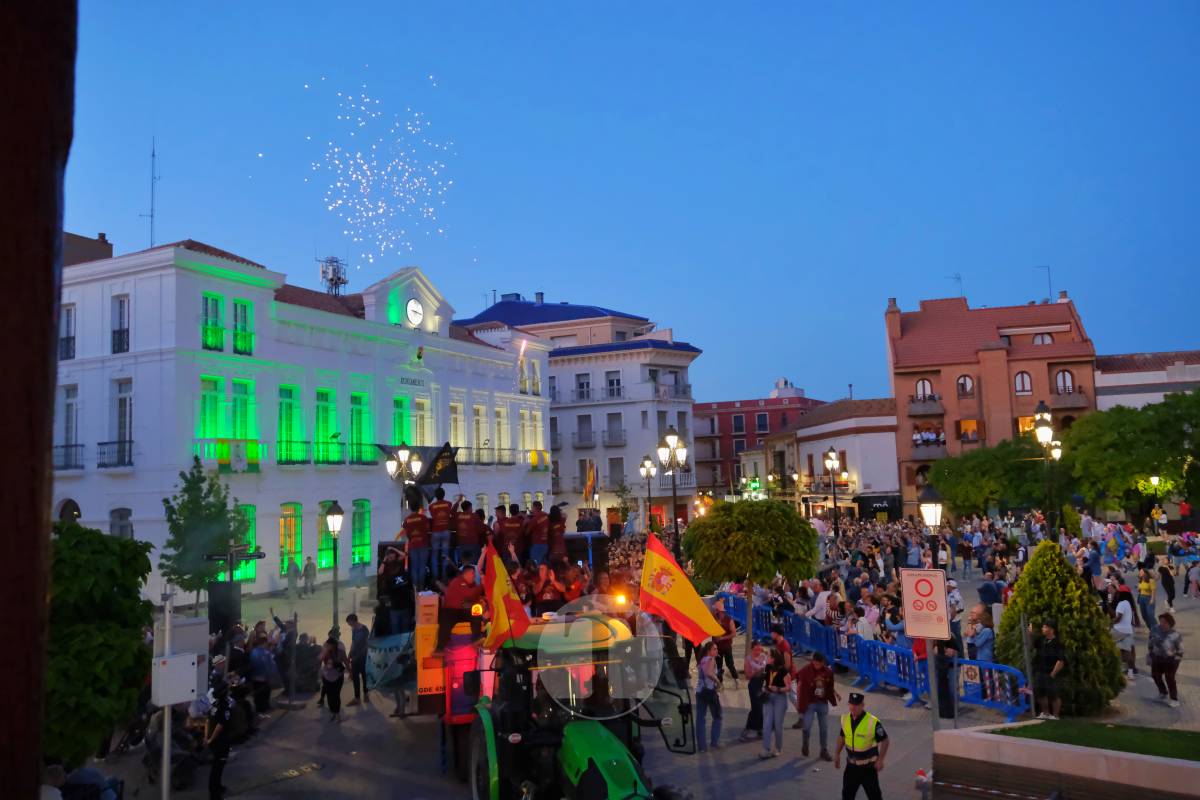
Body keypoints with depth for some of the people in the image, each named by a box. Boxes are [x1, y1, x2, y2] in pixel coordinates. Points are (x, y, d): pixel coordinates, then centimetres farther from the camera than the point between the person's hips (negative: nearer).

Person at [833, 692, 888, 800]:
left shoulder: (873, 722, -21)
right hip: (851, 765, 5)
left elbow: (884, 740, -13)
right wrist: (837, 754, 9)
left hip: (868, 766, -5)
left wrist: (880, 760, -17)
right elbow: (841, 736, 12)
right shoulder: (845, 719, -4)